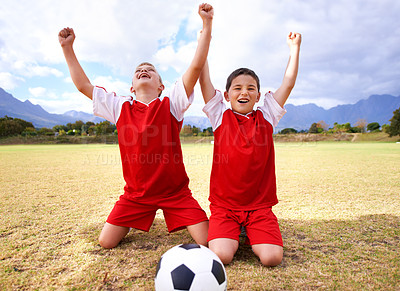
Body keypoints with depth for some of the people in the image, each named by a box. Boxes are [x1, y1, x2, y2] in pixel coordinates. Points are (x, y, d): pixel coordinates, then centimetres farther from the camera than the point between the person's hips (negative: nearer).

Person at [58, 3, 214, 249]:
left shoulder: (171, 104, -7)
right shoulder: (120, 107, 2)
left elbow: (197, 66, -16)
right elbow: (84, 85, 8)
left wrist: (207, 24, -20)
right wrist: (67, 48, 9)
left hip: (175, 191, -2)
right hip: (136, 193, 3)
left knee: (207, 241, -7)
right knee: (106, 242, 3)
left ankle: (174, 217, 25)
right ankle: (138, 220, 33)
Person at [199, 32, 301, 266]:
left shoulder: (266, 118, 6)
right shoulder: (220, 116, 2)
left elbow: (289, 83, 6)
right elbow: (204, 79, -2)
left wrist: (295, 47, 11)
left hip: (259, 205, 2)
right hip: (224, 205, -1)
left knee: (272, 257, -16)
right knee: (220, 256, -20)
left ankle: (253, 237, 19)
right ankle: (234, 236, 16)